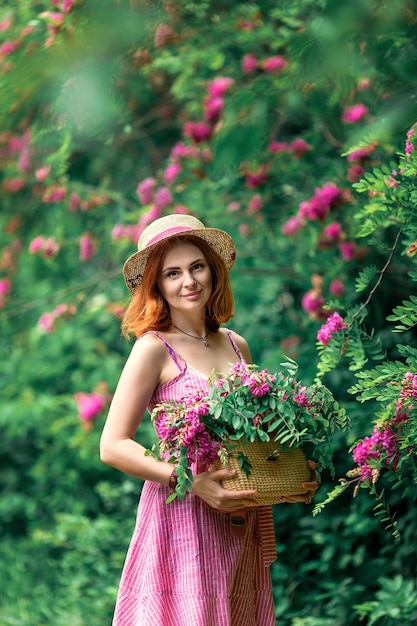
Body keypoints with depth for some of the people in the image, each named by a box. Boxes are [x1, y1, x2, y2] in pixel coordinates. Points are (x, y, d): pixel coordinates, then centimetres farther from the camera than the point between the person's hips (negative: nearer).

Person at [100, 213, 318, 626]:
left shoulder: (237, 346, 10)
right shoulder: (154, 349, -7)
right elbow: (113, 446, -10)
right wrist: (192, 482, -20)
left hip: (241, 526, 6)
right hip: (181, 518, -6)